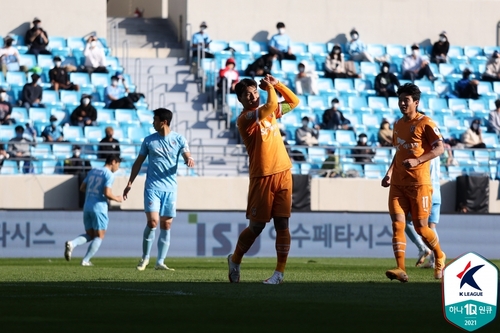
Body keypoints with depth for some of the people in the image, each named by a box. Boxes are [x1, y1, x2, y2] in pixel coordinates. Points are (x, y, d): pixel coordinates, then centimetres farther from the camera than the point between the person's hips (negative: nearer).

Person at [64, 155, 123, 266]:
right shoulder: (109, 175, -8)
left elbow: (82, 188, 17)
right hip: (99, 207, -7)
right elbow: (107, 193, -18)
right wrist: (116, 198, 1)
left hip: (87, 207, 7)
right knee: (99, 236, 5)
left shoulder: (93, 171, 14)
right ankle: (85, 261, -5)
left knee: (90, 235, 17)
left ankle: (72, 244, -10)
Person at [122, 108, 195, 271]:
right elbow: (138, 162, 10)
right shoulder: (149, 140, 4)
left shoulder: (178, 139, 3)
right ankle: (145, 257, 3)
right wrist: (130, 183, 6)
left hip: (170, 188, 1)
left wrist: (190, 160, -26)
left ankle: (160, 262, 7)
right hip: (153, 186, -1)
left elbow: (187, 157, -1)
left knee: (166, 225, 2)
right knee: (152, 221, -14)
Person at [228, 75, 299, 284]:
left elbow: (293, 102, 24)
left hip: (283, 174, 5)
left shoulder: (269, 112, 13)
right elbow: (271, 104, -24)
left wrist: (277, 84, 11)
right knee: (256, 226, 0)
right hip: (262, 178, -5)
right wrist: (270, 88, -6)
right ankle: (235, 260, 24)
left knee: (282, 223, -3)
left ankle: (280, 272, -1)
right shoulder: (245, 119, -11)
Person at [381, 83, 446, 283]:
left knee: (421, 227, 1)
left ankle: (440, 257, 28)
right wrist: (390, 173, 14)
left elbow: (439, 148, -16)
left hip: (419, 183, -6)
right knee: (397, 224, -9)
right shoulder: (398, 124, 13)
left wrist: (417, 161, -28)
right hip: (398, 184, 6)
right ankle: (401, 269, -15)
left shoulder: (425, 123, -8)